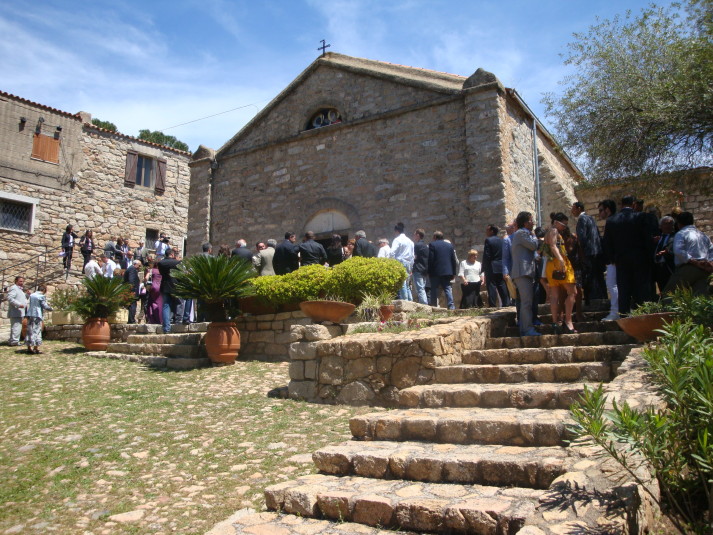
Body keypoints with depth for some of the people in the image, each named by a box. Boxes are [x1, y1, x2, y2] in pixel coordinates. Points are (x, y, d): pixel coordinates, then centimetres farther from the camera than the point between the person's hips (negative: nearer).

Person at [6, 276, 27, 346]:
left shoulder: (20, 289, 23)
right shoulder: (13, 288, -8)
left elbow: (22, 299, 27)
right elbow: (10, 298, -20)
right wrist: (19, 304, -26)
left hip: (20, 312, 11)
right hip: (16, 312, -11)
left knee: (15, 327, 14)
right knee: (16, 327, -13)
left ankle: (11, 341, 20)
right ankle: (14, 341, -12)